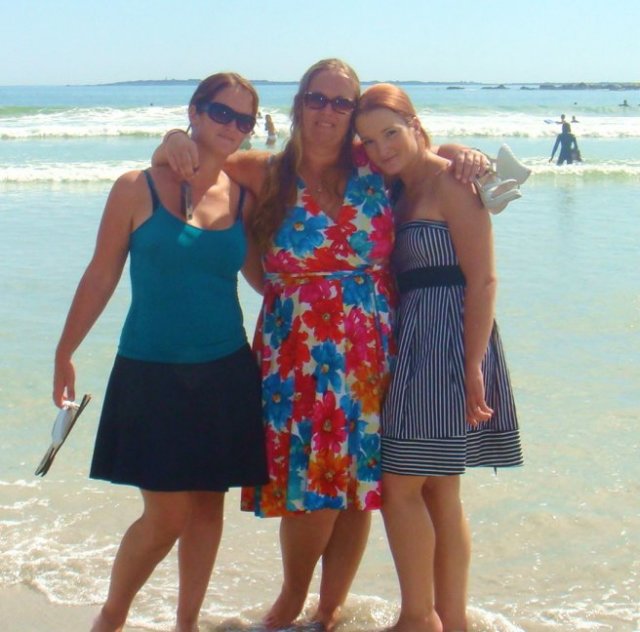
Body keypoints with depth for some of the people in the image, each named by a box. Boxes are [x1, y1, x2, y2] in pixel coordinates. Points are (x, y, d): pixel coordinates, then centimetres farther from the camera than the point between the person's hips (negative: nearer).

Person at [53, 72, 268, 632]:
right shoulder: (138, 188, -5)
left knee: (208, 503, 9)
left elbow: (261, 275, 14)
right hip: (151, 375, -4)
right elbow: (101, 276, 1)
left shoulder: (243, 197, 5)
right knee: (165, 516, -4)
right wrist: (66, 351, 3)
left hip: (225, 375, 4)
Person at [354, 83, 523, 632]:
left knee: (401, 485, -5)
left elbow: (483, 280, -15)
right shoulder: (397, 192, 16)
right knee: (439, 493, 12)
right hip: (413, 341, 8)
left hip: (448, 340, -8)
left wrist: (473, 368, -20)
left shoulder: (448, 180, -9)